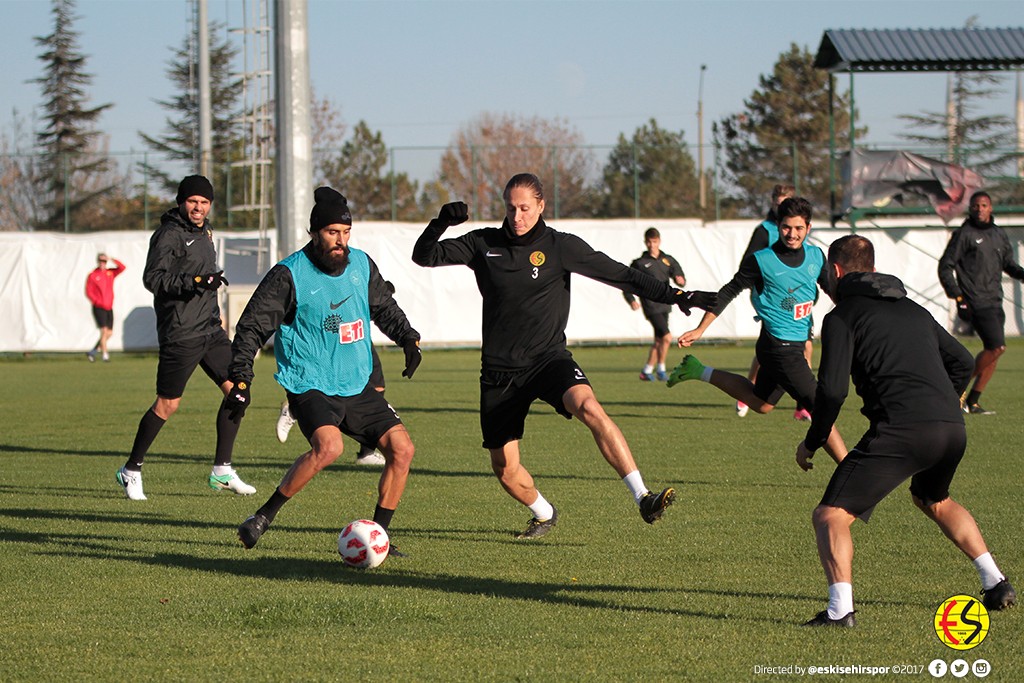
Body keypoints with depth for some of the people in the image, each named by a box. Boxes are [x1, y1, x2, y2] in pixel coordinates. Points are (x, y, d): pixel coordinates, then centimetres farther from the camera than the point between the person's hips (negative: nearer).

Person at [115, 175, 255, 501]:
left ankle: (222, 471, 4)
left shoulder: (205, 231, 16)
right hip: (180, 333, -8)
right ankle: (131, 471, 11)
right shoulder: (169, 235, -11)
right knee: (168, 404, -4)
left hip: (210, 328, 8)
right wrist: (196, 282, -29)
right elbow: (153, 278, -22)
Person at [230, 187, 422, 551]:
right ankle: (263, 517, -19)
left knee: (402, 449, -3)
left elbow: (384, 308, 24)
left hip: (358, 386, 6)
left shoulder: (361, 264, 6)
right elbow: (251, 327, -8)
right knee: (328, 446, -31)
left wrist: (409, 339, 9)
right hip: (311, 385, -6)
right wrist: (241, 379, -15)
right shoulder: (289, 275, -11)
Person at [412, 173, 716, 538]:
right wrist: (442, 223, -15)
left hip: (549, 358, -3)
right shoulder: (483, 244, 3)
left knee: (589, 407, -33)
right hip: (499, 369, 3)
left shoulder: (560, 246, -2)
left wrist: (676, 296, -8)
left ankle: (643, 498, -34)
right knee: (504, 468, 5)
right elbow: (424, 256, 6)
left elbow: (620, 275, -1)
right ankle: (544, 515, 38)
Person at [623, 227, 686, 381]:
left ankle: (647, 371, 24)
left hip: (664, 305, 6)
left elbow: (679, 278, 9)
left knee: (659, 341, 11)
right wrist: (631, 300, -14)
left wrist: (680, 280, -15)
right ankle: (661, 369, -2)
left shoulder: (668, 260, 12)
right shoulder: (639, 263, -1)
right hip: (651, 306, -6)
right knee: (667, 337, -16)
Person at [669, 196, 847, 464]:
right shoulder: (761, 261, -13)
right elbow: (730, 291, -3)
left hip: (796, 345, 8)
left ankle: (700, 372, 34)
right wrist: (700, 329, 0)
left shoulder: (816, 256, 2)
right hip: (780, 348, -8)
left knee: (761, 402, 25)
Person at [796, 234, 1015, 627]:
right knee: (933, 500, 36)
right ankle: (996, 584, 32)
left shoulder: (842, 316, 4)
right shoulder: (913, 310, 25)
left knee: (831, 515, -1)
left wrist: (811, 443, 6)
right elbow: (963, 362, 27)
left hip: (900, 432, -7)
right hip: (953, 430, 7)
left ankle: (840, 609, -20)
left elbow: (832, 388, -6)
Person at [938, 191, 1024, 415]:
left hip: (995, 302, 7)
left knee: (993, 350, 3)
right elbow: (945, 267, -4)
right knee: (997, 347, -17)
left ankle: (972, 401, 12)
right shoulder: (964, 234, -4)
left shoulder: (999, 235, 15)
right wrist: (958, 297, -13)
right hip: (976, 302, -7)